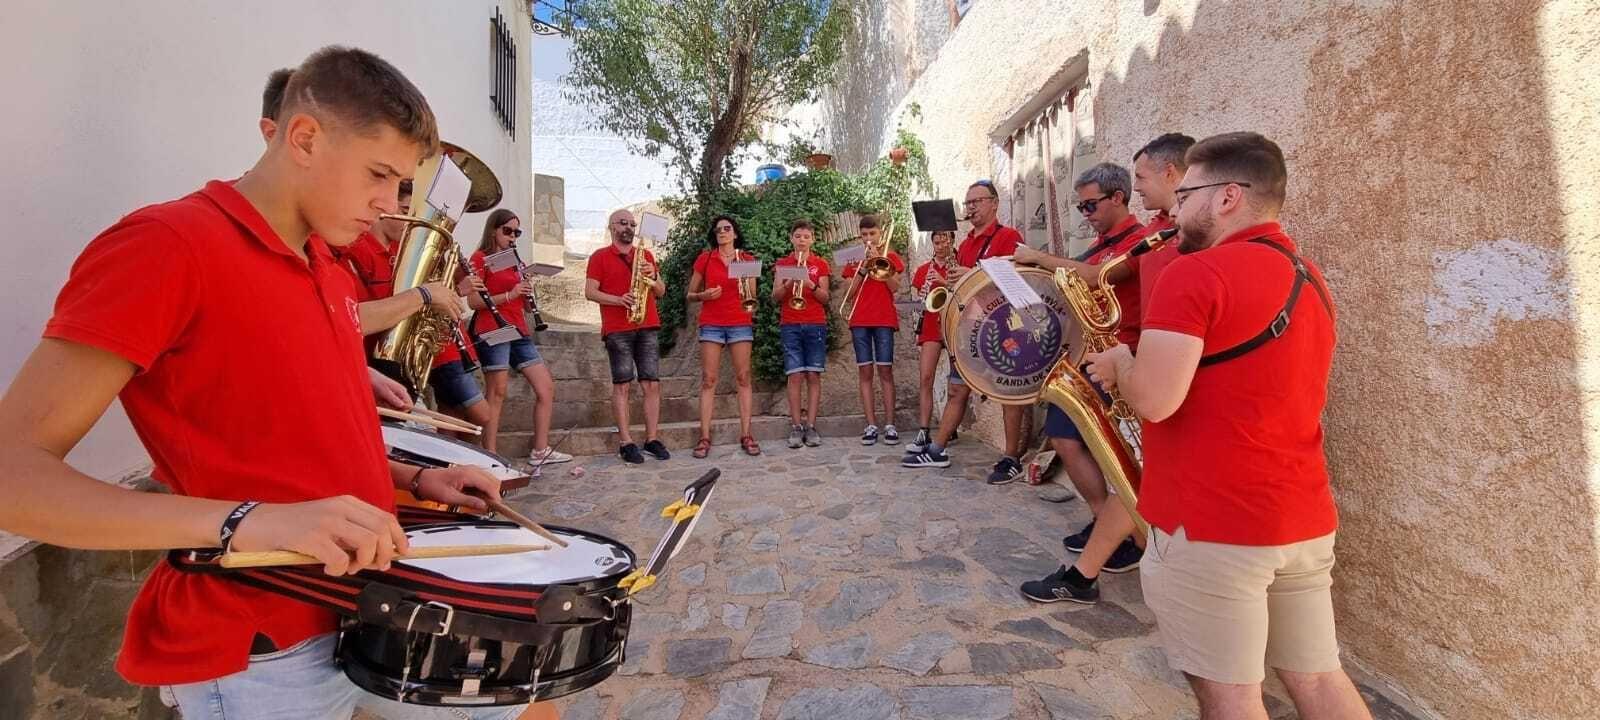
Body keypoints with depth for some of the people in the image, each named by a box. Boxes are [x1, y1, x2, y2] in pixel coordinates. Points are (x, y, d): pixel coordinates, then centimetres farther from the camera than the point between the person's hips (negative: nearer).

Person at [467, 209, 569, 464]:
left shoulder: (514, 262, 21)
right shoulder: (481, 258, 1)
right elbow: (474, 301, -11)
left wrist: (527, 292, -1)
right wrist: (509, 294, -18)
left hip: (518, 332, 7)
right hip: (492, 331, -7)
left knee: (547, 388, 3)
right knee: (497, 393, -7)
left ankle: (540, 450, 10)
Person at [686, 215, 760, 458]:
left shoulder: (747, 260, 9)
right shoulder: (705, 258, 7)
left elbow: (751, 298, 12)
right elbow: (690, 295, 11)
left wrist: (746, 282, -8)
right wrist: (703, 295, -10)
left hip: (740, 323, 1)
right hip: (711, 324, -1)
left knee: (743, 378, -2)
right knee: (708, 379, -4)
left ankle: (746, 434, 2)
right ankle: (704, 437, -1)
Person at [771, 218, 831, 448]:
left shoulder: (820, 264, 9)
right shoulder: (783, 263, 11)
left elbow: (825, 298, 2)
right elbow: (775, 298, 4)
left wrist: (811, 284, -15)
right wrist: (788, 283, -14)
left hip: (816, 324, 0)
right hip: (790, 325, 0)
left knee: (813, 375, -2)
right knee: (795, 375, -6)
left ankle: (811, 426, 2)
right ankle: (796, 427, -1)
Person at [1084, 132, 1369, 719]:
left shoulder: (1196, 274, -17)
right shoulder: (1310, 280, 13)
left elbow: (1154, 400, -24)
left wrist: (1119, 362, -4)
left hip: (1211, 525, -8)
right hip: (1305, 519, 9)